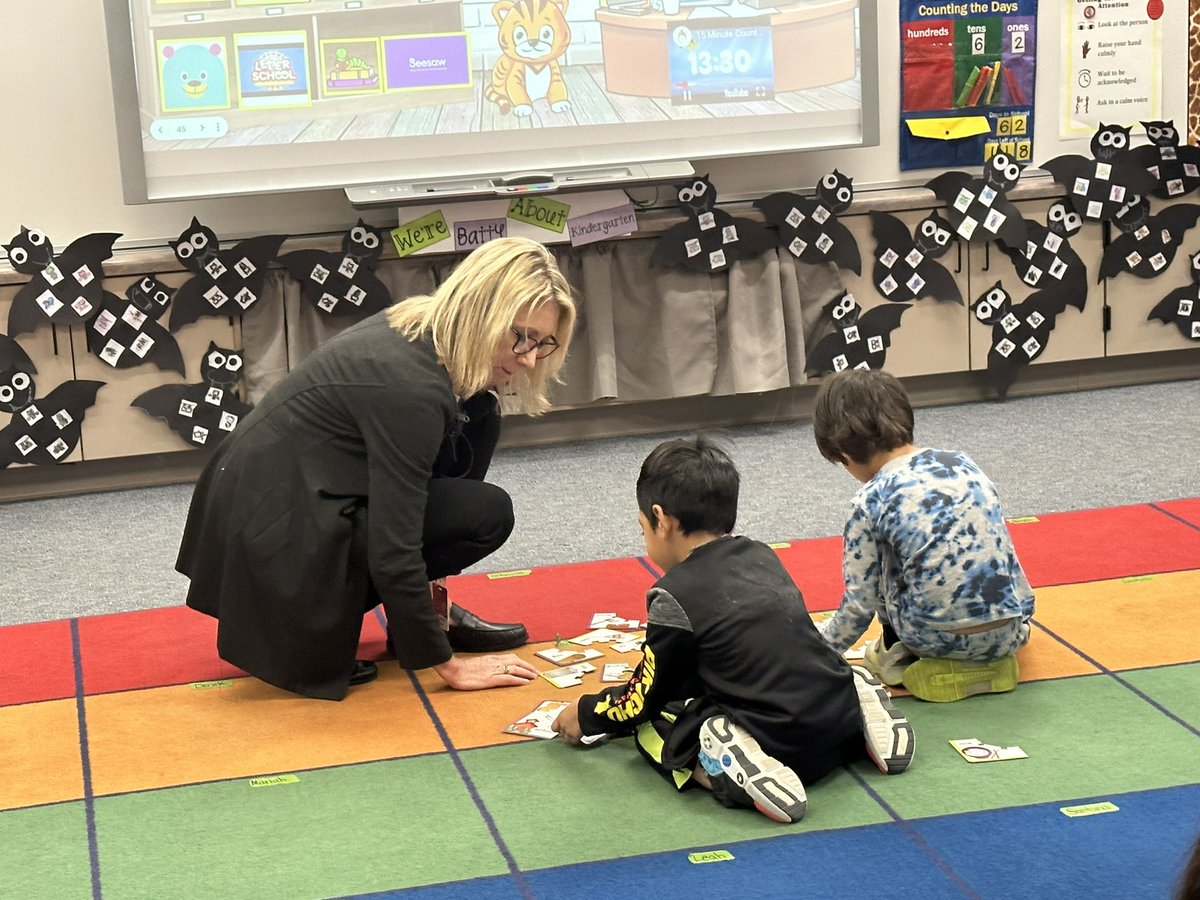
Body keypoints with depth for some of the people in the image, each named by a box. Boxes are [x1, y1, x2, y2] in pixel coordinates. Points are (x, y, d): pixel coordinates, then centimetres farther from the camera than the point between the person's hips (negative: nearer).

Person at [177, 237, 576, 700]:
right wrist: (448, 665, -15)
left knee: (476, 419, 7)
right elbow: (393, 551, -25)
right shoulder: (410, 388, -27)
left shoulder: (421, 326, 0)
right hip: (276, 531, -9)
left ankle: (425, 608, 13)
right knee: (487, 513, -14)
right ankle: (313, 624, -3)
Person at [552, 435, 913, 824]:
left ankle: (726, 768, -15)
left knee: (651, 726, 10)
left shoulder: (675, 595, -8)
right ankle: (862, 709, 11)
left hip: (781, 746, -7)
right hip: (843, 719, 7)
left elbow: (644, 701, 2)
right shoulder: (763, 557, 13)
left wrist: (585, 715, 22)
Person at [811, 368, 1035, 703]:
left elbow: (859, 605, -2)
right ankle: (995, 655, 21)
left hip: (938, 639, -5)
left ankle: (901, 655, 15)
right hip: (1010, 630, 5)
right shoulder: (961, 462, 6)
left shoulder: (871, 500, -7)